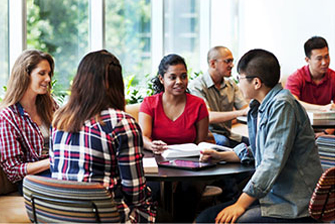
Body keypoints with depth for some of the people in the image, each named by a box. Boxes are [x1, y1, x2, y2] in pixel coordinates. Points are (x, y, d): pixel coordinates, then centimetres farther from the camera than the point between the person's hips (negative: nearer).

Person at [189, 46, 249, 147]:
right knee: (222, 141, -38)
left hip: (227, 134, 6)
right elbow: (208, 117, -23)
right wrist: (241, 112, -32)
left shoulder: (231, 85, 13)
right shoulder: (196, 85, -10)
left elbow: (245, 108, 4)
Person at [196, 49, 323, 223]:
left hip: (293, 206, -9)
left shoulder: (282, 105, -17)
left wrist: (241, 204, -23)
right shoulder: (259, 107, 14)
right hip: (269, 195, 9)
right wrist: (220, 156, 23)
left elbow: (273, 161, -24)